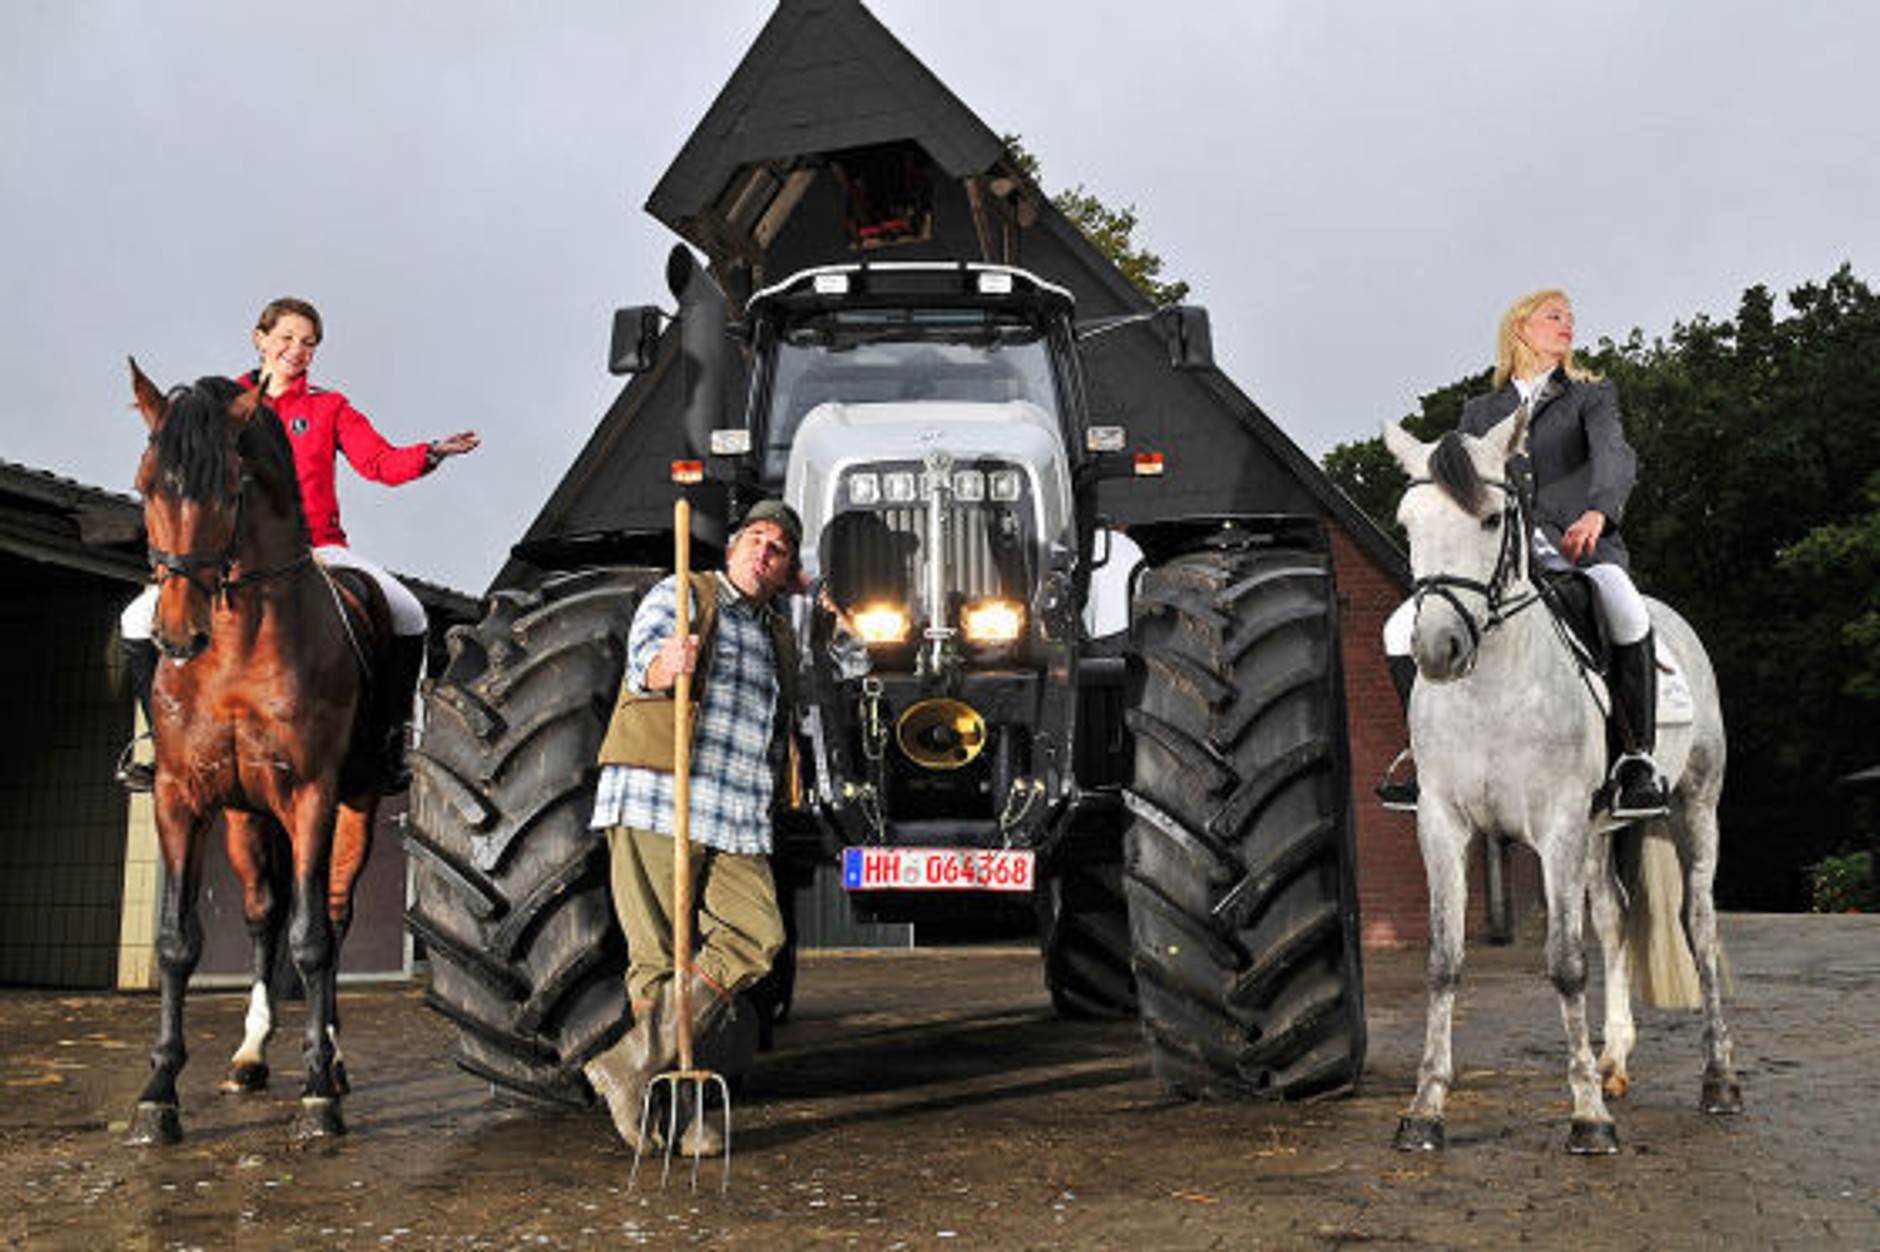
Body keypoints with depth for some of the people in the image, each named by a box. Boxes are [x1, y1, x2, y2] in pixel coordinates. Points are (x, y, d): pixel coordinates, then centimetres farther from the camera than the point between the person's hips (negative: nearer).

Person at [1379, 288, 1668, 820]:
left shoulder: (1592, 396, 14)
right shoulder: (1480, 412, 22)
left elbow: (1615, 456, -7)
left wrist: (1598, 510, -30)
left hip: (1582, 551, -3)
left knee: (1625, 611, -38)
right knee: (1403, 630, -13)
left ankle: (1638, 758, -23)